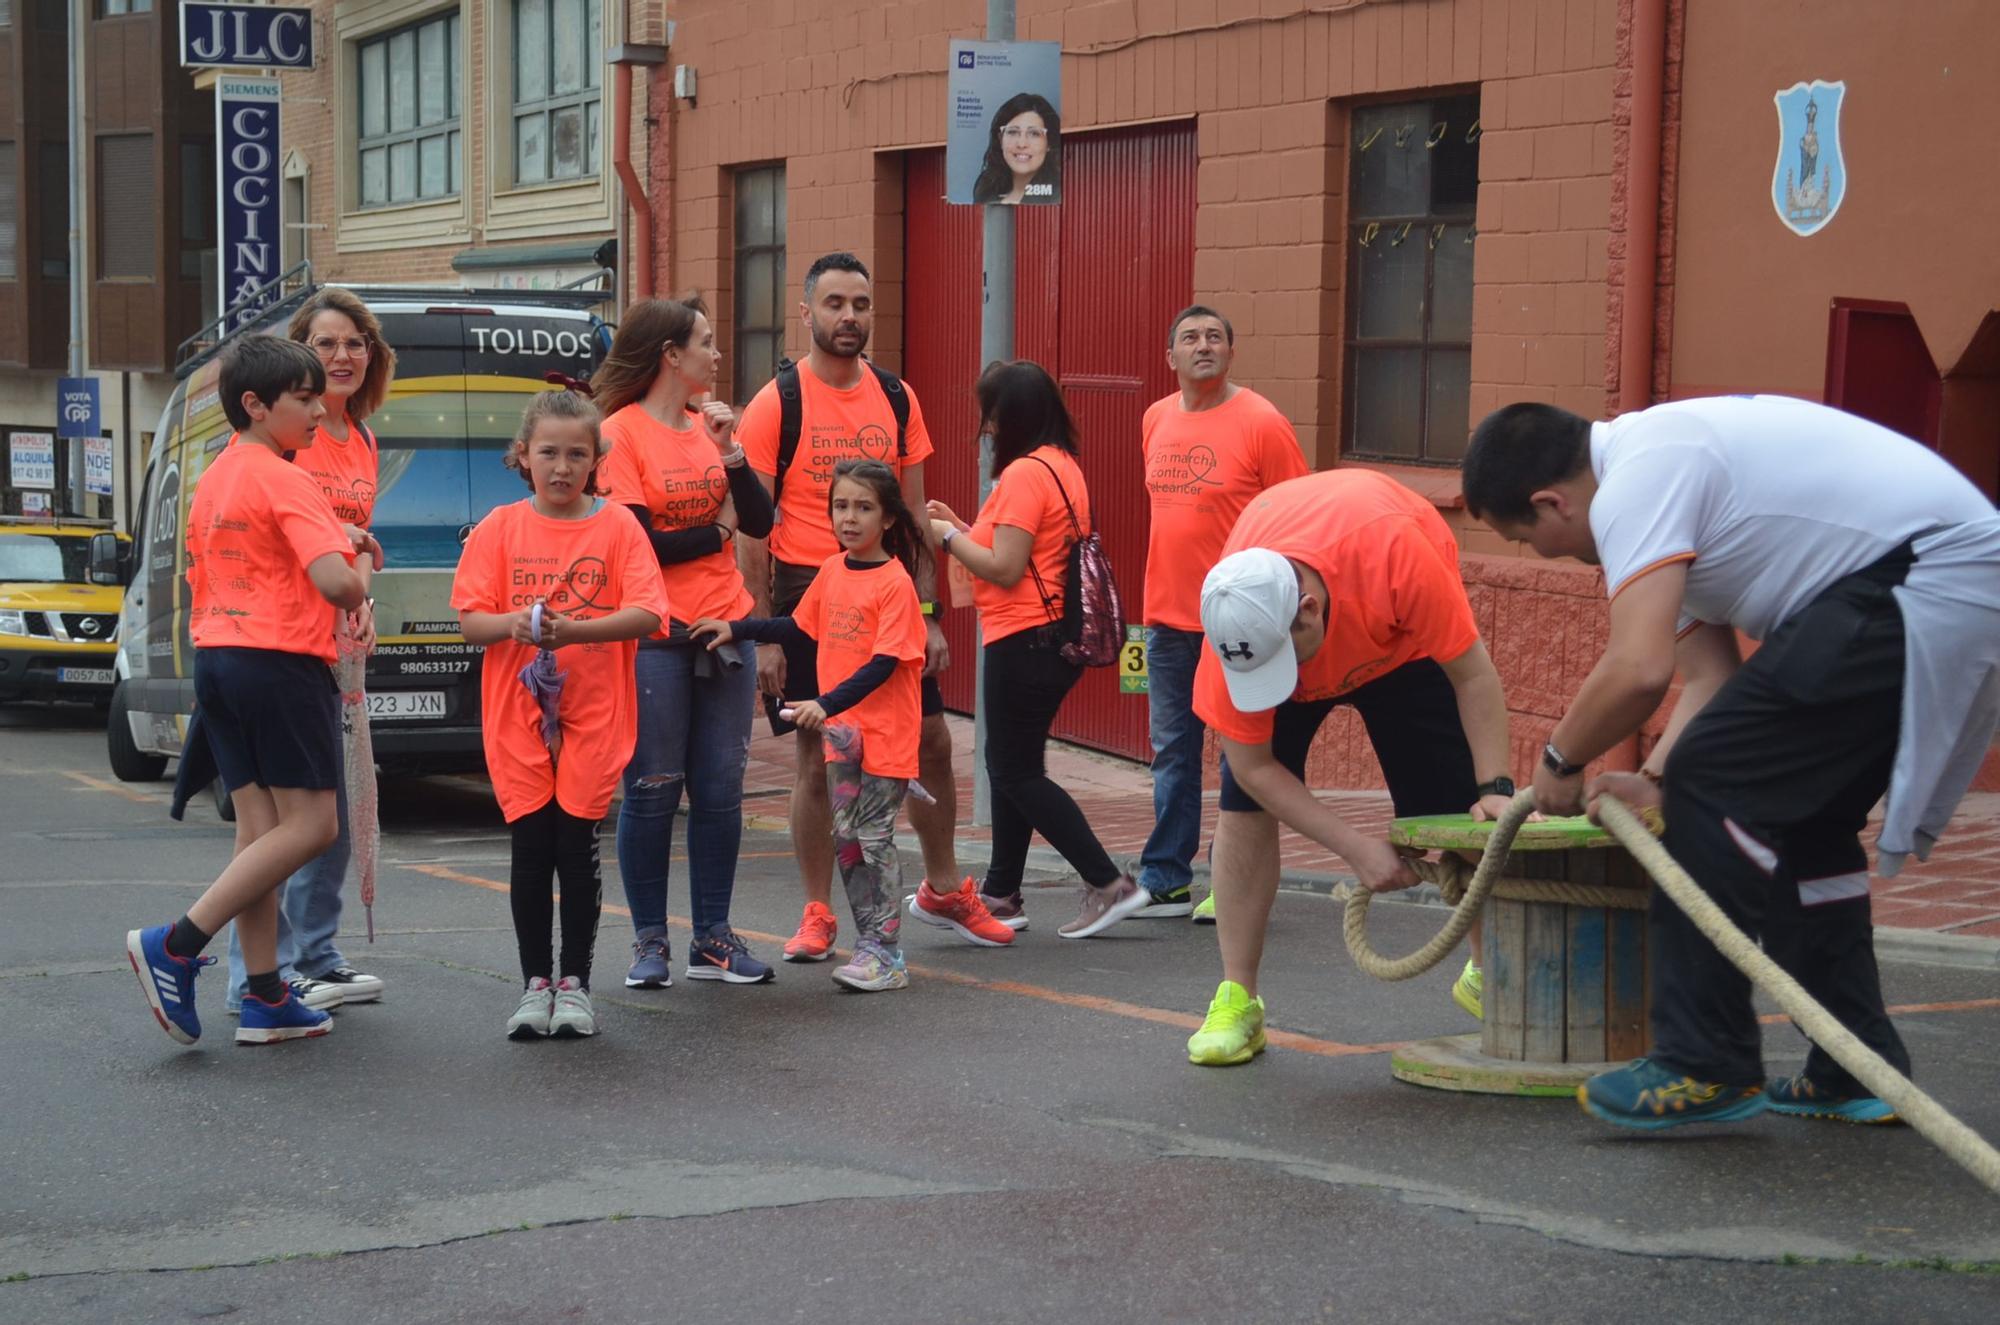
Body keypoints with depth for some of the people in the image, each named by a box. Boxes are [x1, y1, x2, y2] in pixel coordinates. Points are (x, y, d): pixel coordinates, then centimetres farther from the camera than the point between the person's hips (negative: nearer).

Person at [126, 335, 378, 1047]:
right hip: (282, 663, -9)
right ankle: (176, 946, -12)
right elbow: (336, 584, -23)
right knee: (309, 823, -4)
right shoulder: (285, 481, -11)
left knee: (259, 826, 9)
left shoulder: (213, 480, 15)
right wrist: (361, 568, 0)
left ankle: (265, 998, 7)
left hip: (217, 660, 9)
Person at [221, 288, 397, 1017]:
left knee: (332, 812, 13)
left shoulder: (361, 442, 14)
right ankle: (260, 976, -3)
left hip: (333, 643, 8)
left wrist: (362, 603, 8)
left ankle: (315, 958, 24)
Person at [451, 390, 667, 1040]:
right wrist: (513, 624, -21)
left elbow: (646, 614, -10)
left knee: (578, 847, 0)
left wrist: (575, 630, -24)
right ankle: (534, 984, 13)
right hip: (518, 714, 1)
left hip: (594, 717, -1)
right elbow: (470, 619, 1)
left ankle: (574, 983, 12)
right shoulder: (500, 528, 4)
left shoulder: (618, 526, 0)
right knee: (530, 847, 2)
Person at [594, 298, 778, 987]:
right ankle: (649, 942, 8)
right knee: (654, 790, -1)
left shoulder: (710, 427, 12)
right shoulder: (620, 432, -7)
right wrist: (715, 531, 0)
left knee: (720, 787, 6)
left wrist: (729, 451, -7)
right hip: (654, 638, -6)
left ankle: (713, 939, 14)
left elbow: (761, 521, 6)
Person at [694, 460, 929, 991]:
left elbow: (884, 663, -19)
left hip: (885, 731, -7)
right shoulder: (832, 570, 7)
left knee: (874, 836, -5)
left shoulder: (895, 582, -14)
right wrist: (734, 628, 14)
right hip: (840, 728, 7)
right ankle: (873, 945, 16)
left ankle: (886, 954, 1)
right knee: (845, 837, 8)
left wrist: (827, 705, -27)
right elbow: (799, 625, 21)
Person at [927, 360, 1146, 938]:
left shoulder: (1025, 473, -17)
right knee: (1011, 767, 16)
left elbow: (1005, 568, -21)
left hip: (1025, 642, -10)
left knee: (1016, 773, -3)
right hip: (1056, 635, 10)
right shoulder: (1062, 466, 13)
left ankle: (1109, 884, -4)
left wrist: (948, 537, -8)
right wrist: (964, 527, 12)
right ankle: (1001, 894, 23)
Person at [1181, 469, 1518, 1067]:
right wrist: (1358, 849, -30)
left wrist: (1495, 789, -34)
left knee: (1457, 810, -6)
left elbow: (1474, 676, -30)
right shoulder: (1234, 627, -38)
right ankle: (1236, 999, -7)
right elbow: (1254, 767, -28)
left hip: (1405, 638, -1)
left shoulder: (1396, 553, -45)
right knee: (1243, 804, -14)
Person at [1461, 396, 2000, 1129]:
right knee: (1800, 814, 19)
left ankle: (1707, 1067, -3)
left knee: (1716, 784, -9)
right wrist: (1655, 779, 8)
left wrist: (1559, 761, -6)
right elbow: (1710, 673, 19)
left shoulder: (1635, 483, -13)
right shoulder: (1665, 462, 20)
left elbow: (1639, 669, -23)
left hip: (1920, 586, -11)